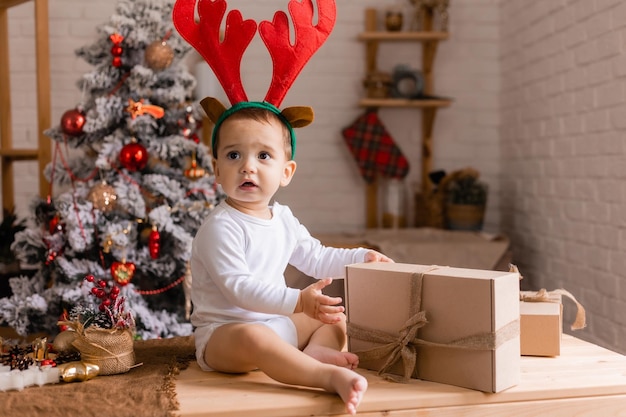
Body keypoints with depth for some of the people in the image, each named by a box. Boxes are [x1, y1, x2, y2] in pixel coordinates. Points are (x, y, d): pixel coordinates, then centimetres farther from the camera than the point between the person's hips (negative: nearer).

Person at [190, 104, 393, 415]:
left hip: (276, 322, 9)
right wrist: (298, 301, -35)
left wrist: (362, 258, 8)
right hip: (224, 331, -9)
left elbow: (316, 258, 18)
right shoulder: (220, 227, -19)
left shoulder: (283, 219, 7)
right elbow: (239, 287, -27)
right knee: (253, 338, -41)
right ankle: (329, 376, -47)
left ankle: (316, 353, -19)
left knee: (336, 318, 12)